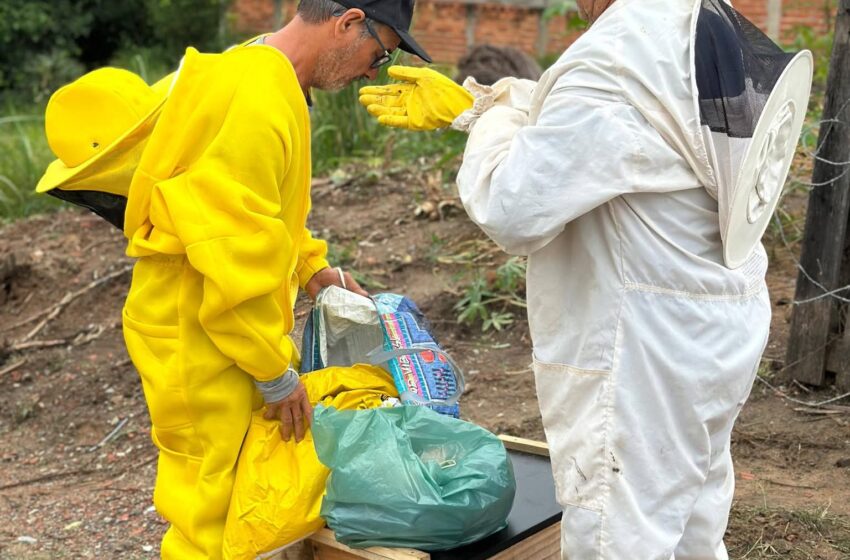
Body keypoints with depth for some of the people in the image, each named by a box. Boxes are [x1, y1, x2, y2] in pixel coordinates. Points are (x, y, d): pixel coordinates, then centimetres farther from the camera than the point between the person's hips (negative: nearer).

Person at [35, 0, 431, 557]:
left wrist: (312, 267, 9)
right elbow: (234, 261, -25)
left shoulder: (267, 79, 8)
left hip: (229, 325, 10)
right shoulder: (255, 102, -25)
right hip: (200, 341, -10)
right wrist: (277, 373, -16)